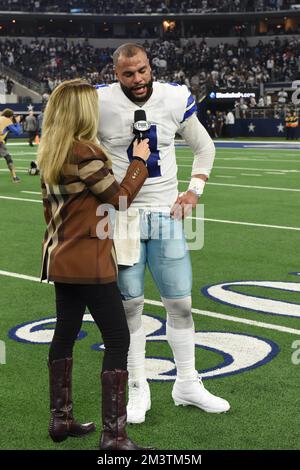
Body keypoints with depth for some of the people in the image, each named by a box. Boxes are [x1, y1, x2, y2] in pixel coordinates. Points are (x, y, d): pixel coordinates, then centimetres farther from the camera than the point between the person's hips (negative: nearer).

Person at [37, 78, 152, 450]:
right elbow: (119, 197, -10)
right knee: (117, 339, -3)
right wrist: (139, 161, 2)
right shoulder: (84, 151, -19)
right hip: (89, 262, -9)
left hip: (61, 258, 9)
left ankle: (61, 420, 26)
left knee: (65, 333, 16)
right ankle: (113, 434, -1)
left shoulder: (49, 152, 7)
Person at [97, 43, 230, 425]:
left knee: (180, 303, 7)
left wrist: (194, 191, 3)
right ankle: (138, 389, 19)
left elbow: (204, 147, 13)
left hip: (166, 215, 2)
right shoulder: (101, 103, -10)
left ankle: (187, 384, 23)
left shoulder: (175, 99, -3)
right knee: (130, 305, 4)